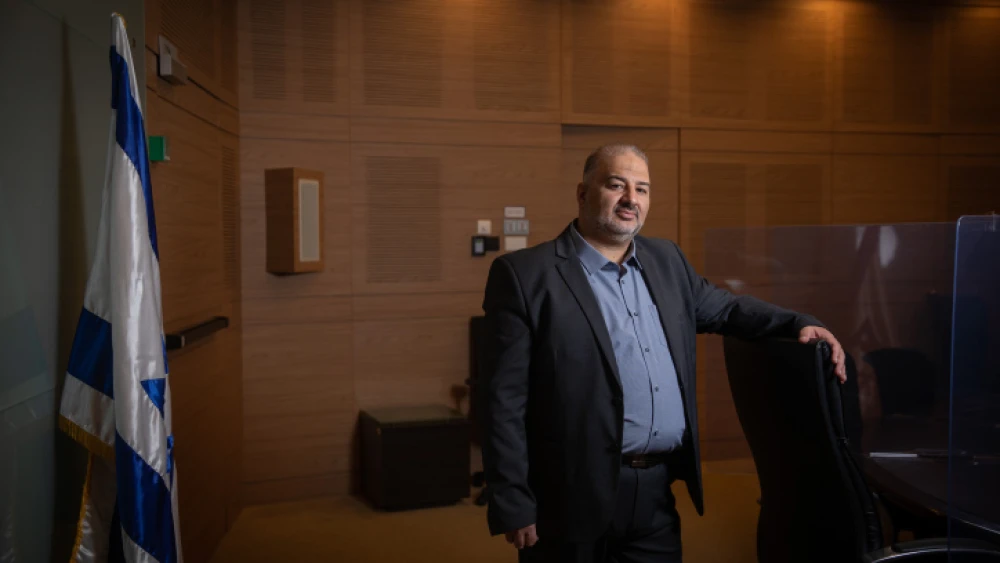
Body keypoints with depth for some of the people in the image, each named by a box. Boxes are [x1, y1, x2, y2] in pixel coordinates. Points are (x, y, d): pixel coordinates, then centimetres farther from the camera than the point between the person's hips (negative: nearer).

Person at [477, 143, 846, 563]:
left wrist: (799, 325, 8)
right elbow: (505, 400, -12)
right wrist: (514, 506, -14)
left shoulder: (666, 260, 10)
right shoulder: (525, 274, -10)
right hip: (574, 499, -5)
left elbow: (724, 308, 24)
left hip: (659, 491, 6)